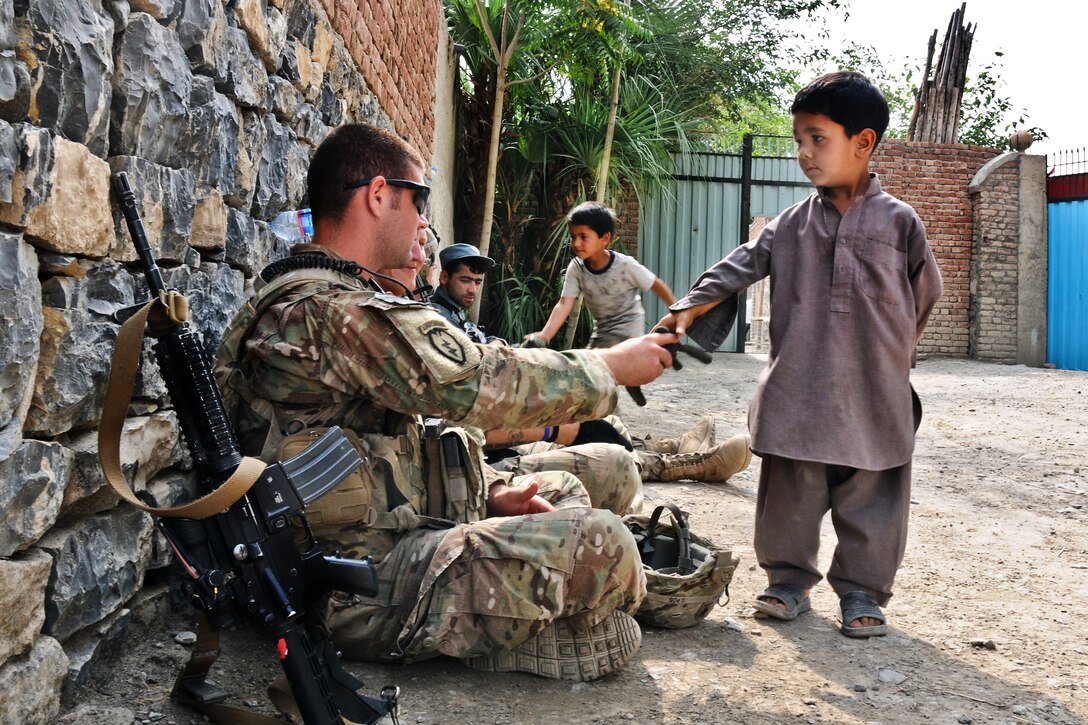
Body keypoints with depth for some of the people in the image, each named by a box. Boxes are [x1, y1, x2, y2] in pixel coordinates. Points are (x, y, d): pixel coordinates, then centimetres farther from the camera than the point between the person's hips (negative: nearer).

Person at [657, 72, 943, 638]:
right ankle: (788, 580, 23)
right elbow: (740, 266, 2)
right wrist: (689, 308, -11)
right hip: (799, 389, 2)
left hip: (873, 394, -1)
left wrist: (887, 351, 13)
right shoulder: (793, 223, 5)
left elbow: (924, 294, 11)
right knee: (790, 490, 7)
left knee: (870, 495, 6)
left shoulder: (899, 222, 1)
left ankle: (861, 591, 20)